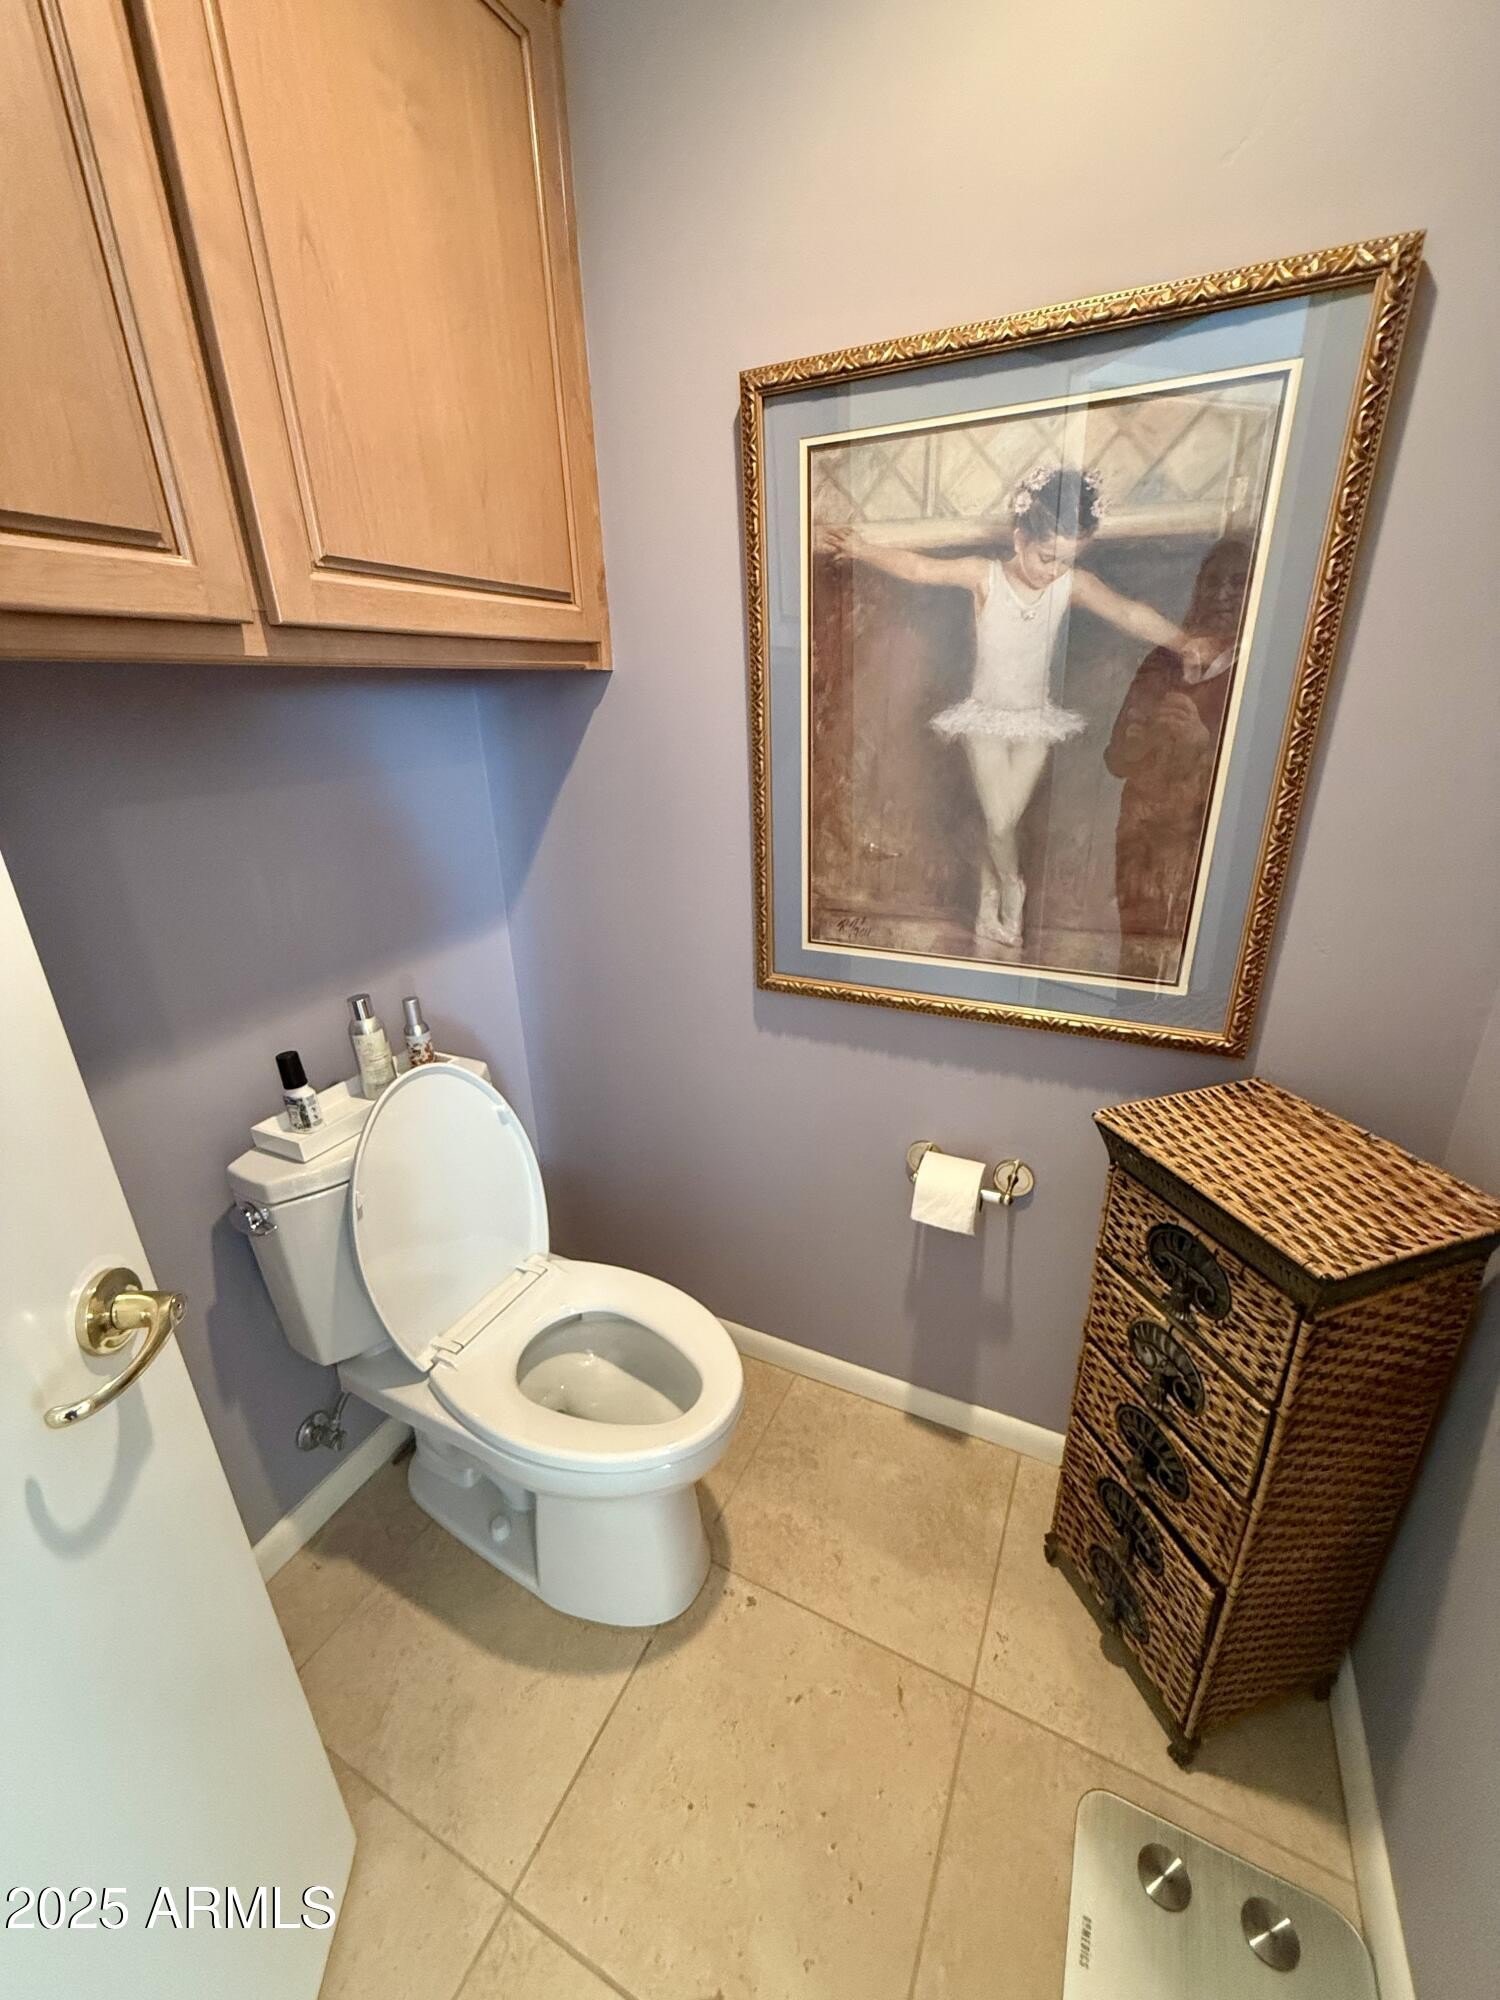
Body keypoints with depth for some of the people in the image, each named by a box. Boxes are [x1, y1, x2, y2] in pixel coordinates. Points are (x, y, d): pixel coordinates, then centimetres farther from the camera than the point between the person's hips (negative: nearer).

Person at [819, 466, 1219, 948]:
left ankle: (988, 899, 27)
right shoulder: (985, 575, -14)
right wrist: (862, 548, -36)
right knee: (999, 823, -6)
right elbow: (917, 567, -21)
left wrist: (1181, 642, -33)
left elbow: (1130, 614, -16)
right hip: (986, 716, -2)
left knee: (1006, 820, 6)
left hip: (1037, 720, 2)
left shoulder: (1074, 584, -9)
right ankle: (1011, 887, 23)